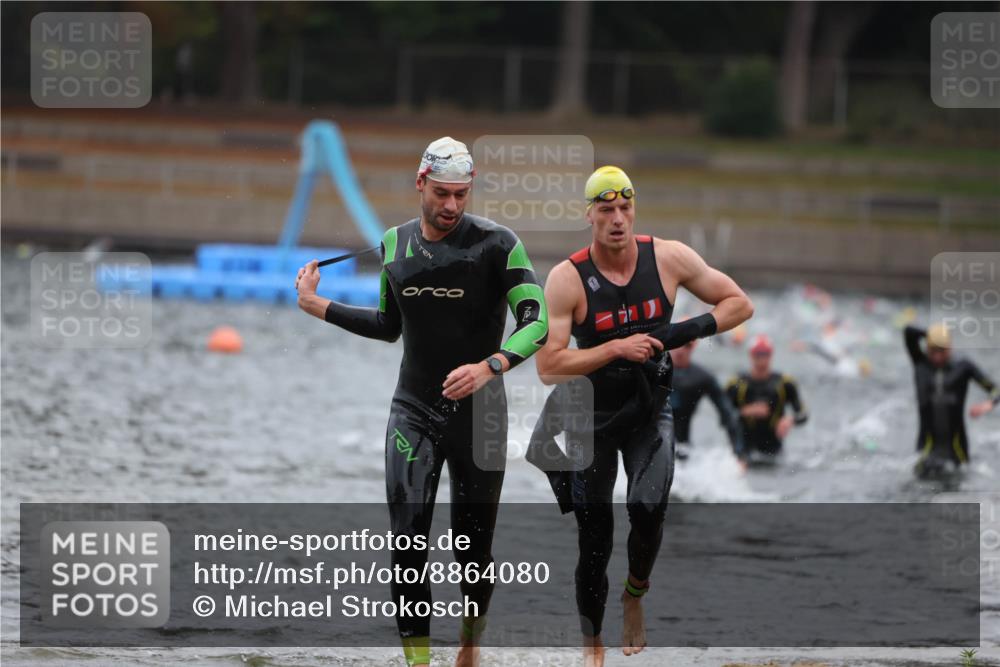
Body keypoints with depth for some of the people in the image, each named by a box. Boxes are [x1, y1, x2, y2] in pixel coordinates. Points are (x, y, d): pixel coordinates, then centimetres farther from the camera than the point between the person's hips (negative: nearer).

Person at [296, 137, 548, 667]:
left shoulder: (495, 242, -10)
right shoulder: (395, 244, 6)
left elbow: (536, 322, -15)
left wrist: (490, 366, -31)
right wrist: (320, 307, 13)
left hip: (478, 413, -3)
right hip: (414, 411, 3)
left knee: (473, 548, 5)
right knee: (408, 541, -12)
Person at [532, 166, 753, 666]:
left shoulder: (669, 259, -10)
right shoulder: (568, 278, -16)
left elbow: (739, 304, 0)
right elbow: (548, 366, -21)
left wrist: (688, 331, -16)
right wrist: (617, 348, -27)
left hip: (650, 410, 1)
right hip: (592, 414, -1)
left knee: (648, 509, -22)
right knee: (594, 539, 1)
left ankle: (635, 595, 8)